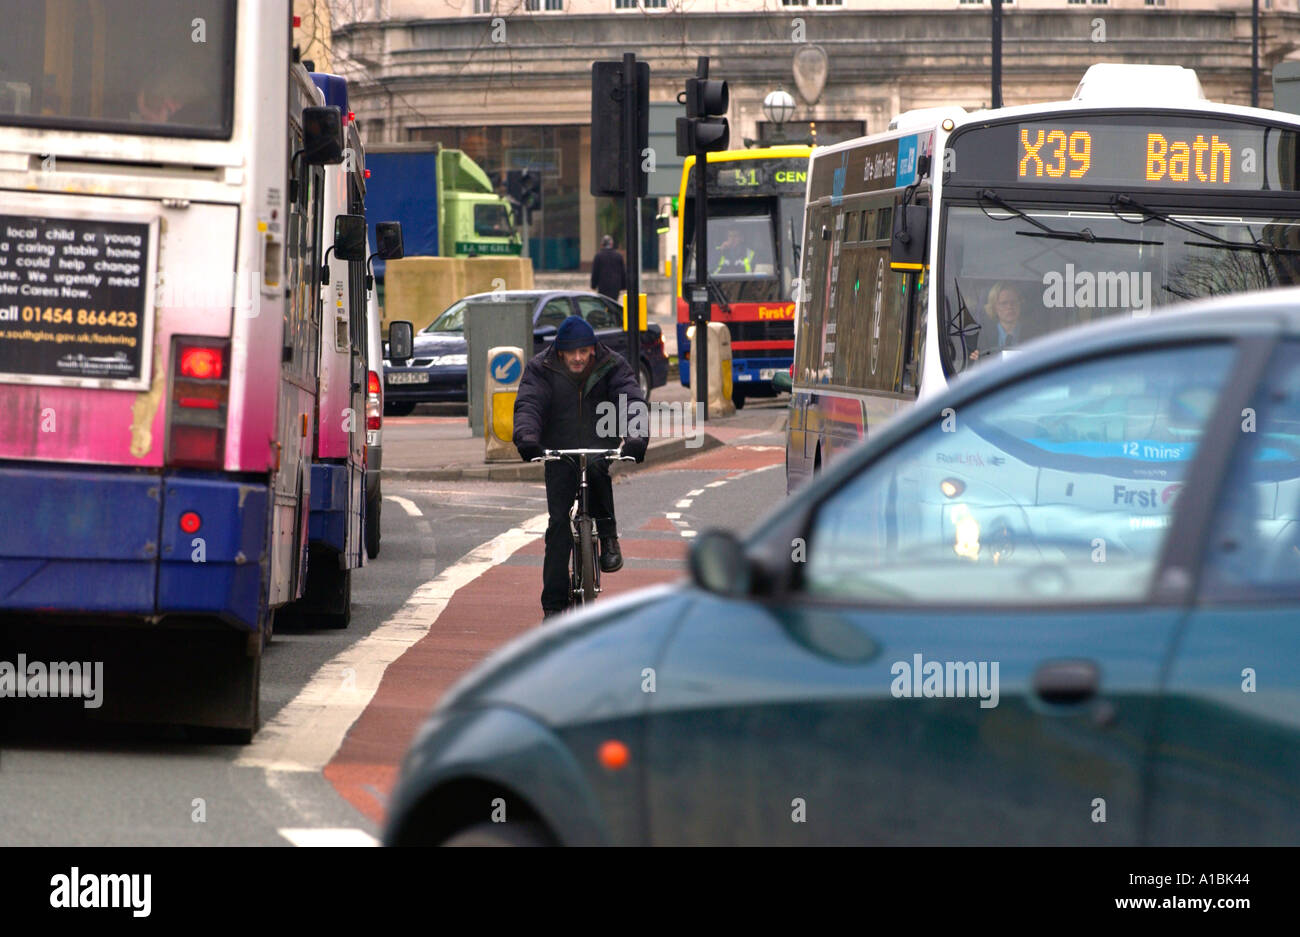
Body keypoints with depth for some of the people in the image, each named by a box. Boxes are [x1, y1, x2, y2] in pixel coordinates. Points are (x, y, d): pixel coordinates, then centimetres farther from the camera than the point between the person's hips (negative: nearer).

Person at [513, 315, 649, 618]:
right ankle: (554, 603, -4)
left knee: (597, 469, -37)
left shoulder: (612, 366, -4)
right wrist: (526, 437, -39)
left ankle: (608, 537, -16)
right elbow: (528, 404, -17)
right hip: (559, 454, 1)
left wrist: (636, 437, -37)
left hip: (600, 449, -1)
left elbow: (632, 402, -17)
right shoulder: (541, 369, -4)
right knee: (559, 523, -9)